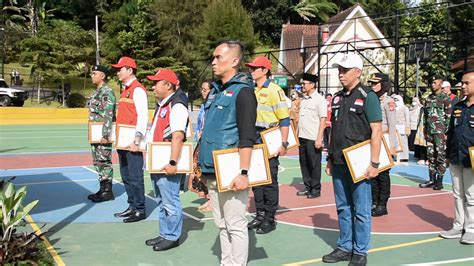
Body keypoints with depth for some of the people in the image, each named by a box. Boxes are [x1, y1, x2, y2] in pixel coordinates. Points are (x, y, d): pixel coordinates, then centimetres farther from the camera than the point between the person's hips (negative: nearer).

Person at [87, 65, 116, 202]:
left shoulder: (107, 92, -13)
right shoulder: (96, 92, 16)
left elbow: (108, 116, -20)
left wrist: (105, 135, -23)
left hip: (102, 134, -10)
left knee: (104, 162, -3)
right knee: (97, 162, 13)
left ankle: (107, 192, 5)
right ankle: (102, 189, 22)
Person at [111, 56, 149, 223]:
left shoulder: (137, 90, -12)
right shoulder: (125, 90, 17)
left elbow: (143, 117, -20)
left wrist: (137, 140, -22)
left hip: (132, 143, -10)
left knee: (135, 177, -3)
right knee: (126, 176, 14)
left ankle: (140, 210, 6)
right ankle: (132, 207, 24)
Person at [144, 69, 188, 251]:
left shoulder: (177, 106, -16)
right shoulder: (161, 105, 16)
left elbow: (178, 136, -24)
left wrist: (173, 162, -28)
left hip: (167, 165, -10)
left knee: (170, 202, 0)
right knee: (161, 201, 18)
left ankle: (172, 237, 13)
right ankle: (164, 234, 29)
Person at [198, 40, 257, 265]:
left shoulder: (243, 90, -9)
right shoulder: (215, 90, 15)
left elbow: (247, 137, -17)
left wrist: (243, 172, -22)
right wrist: (203, 162, 18)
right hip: (212, 170, 8)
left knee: (235, 225, 1)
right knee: (221, 224, 16)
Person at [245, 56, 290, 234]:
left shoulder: (274, 90, -11)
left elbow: (284, 118, -14)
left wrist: (283, 143, -17)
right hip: (254, 140, 7)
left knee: (270, 180, 1)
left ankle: (270, 219, 11)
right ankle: (260, 214, 24)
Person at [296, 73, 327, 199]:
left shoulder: (319, 100, -9)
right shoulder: (303, 99, 12)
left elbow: (323, 120, -13)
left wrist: (319, 139, -17)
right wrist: (297, 134, 15)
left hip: (313, 138, -7)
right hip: (302, 137, 7)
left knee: (314, 165, 2)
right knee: (304, 163, 12)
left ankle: (316, 190, 12)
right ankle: (307, 187, 24)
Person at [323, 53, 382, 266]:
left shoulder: (368, 96, -7)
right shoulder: (337, 98, 12)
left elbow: (376, 131, -11)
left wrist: (374, 163, -16)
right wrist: (330, 158, 16)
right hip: (339, 163, 7)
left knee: (360, 210, 2)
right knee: (343, 208, 14)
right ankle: (345, 247, 25)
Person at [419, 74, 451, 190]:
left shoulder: (445, 98, -4)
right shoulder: (429, 98, 14)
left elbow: (449, 116, -7)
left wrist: (447, 132, -11)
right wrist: (425, 130, 13)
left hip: (440, 132, -6)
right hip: (429, 131, 6)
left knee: (441, 156, -2)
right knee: (430, 155, 9)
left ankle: (439, 181, 4)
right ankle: (432, 179, 16)